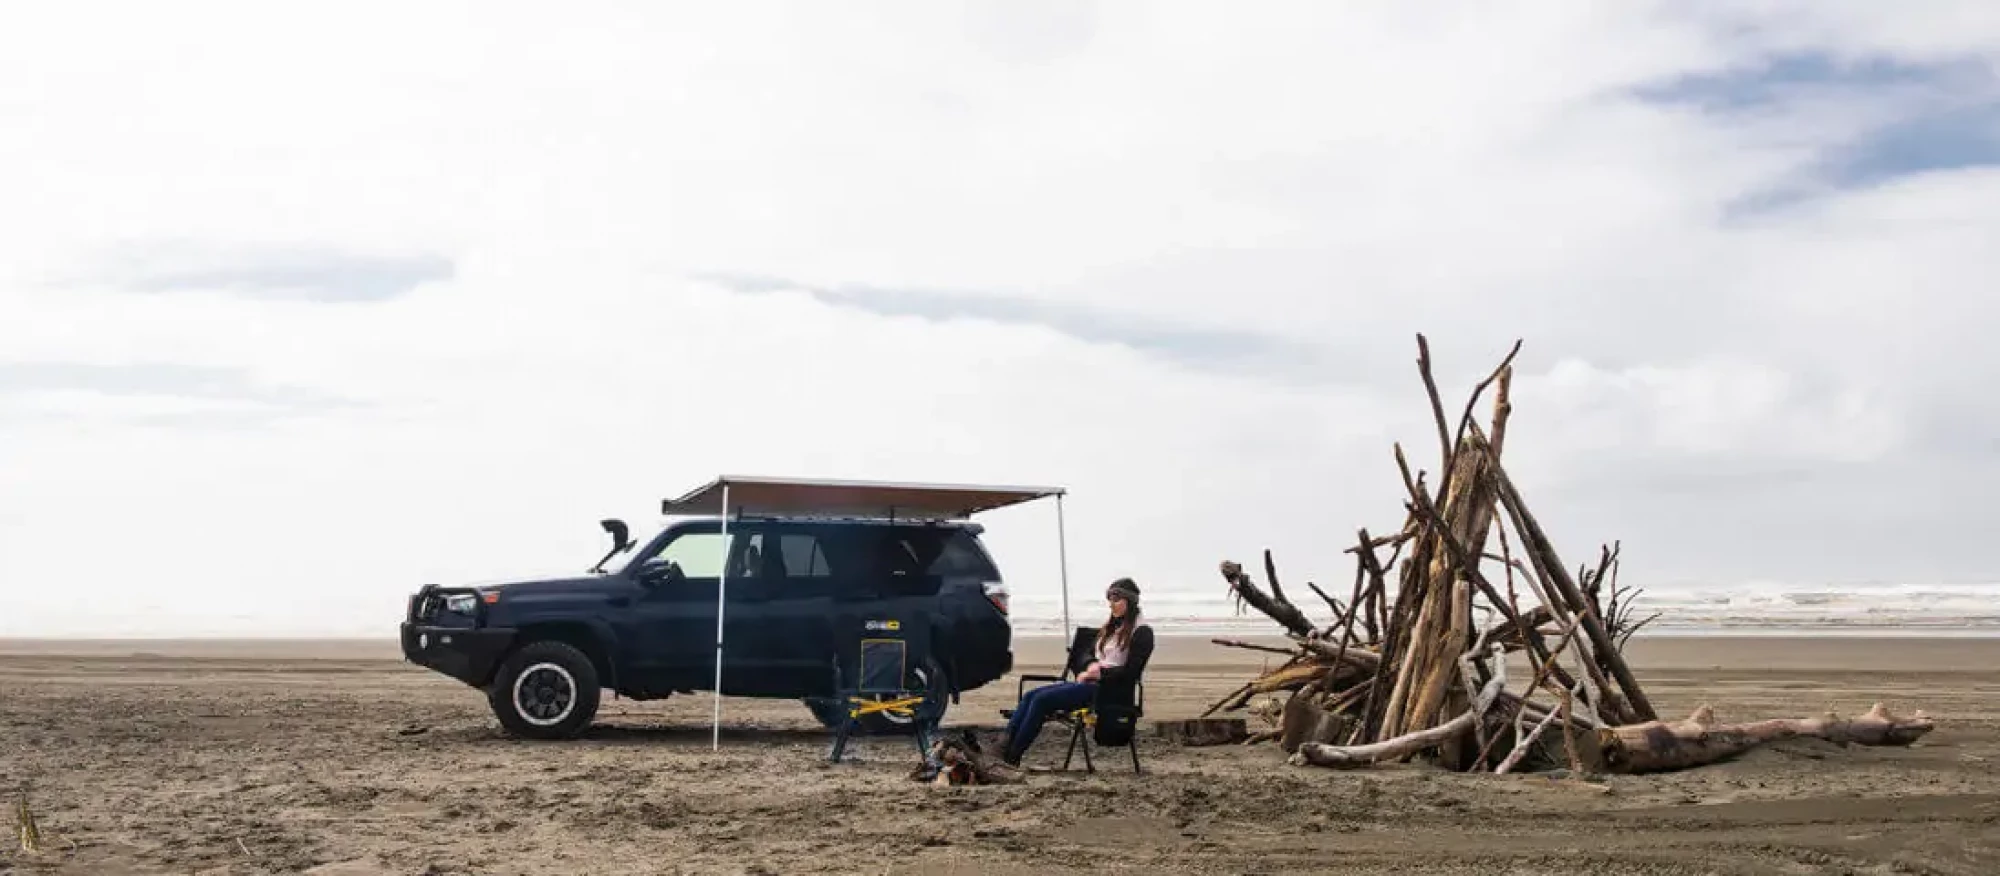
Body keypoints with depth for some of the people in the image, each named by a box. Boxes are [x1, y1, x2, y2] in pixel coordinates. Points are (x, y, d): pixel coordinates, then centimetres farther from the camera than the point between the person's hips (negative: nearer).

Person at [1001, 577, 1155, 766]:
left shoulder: (1142, 632, -6)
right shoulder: (1112, 627, 20)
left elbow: (1130, 672, -13)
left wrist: (1100, 672, -14)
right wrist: (1092, 666, 0)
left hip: (1111, 690, -9)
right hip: (1092, 682, 9)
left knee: (1042, 700, -21)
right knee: (1031, 695, -9)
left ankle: (1012, 757, -20)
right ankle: (1004, 745, -18)